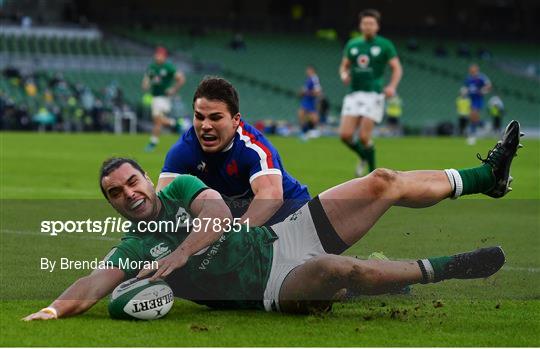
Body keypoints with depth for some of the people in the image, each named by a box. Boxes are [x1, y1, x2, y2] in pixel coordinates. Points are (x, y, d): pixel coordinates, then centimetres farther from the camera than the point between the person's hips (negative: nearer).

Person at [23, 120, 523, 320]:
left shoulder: (179, 188, 4)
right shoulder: (134, 250, -3)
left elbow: (220, 213, -14)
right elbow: (95, 284, -19)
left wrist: (180, 254, -29)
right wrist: (53, 309, -38)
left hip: (280, 236, 5)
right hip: (270, 287, -5)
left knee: (383, 183, -1)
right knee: (334, 268, -38)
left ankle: (487, 176, 13)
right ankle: (441, 269, -26)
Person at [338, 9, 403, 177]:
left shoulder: (384, 45, 0)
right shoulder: (352, 44, 11)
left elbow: (397, 68, -1)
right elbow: (344, 66, 20)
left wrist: (392, 86, -18)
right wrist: (344, 75, -4)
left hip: (373, 95, -4)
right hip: (354, 94, 4)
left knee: (364, 137, -12)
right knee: (345, 135, -7)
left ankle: (373, 171, 6)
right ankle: (364, 157, 23)